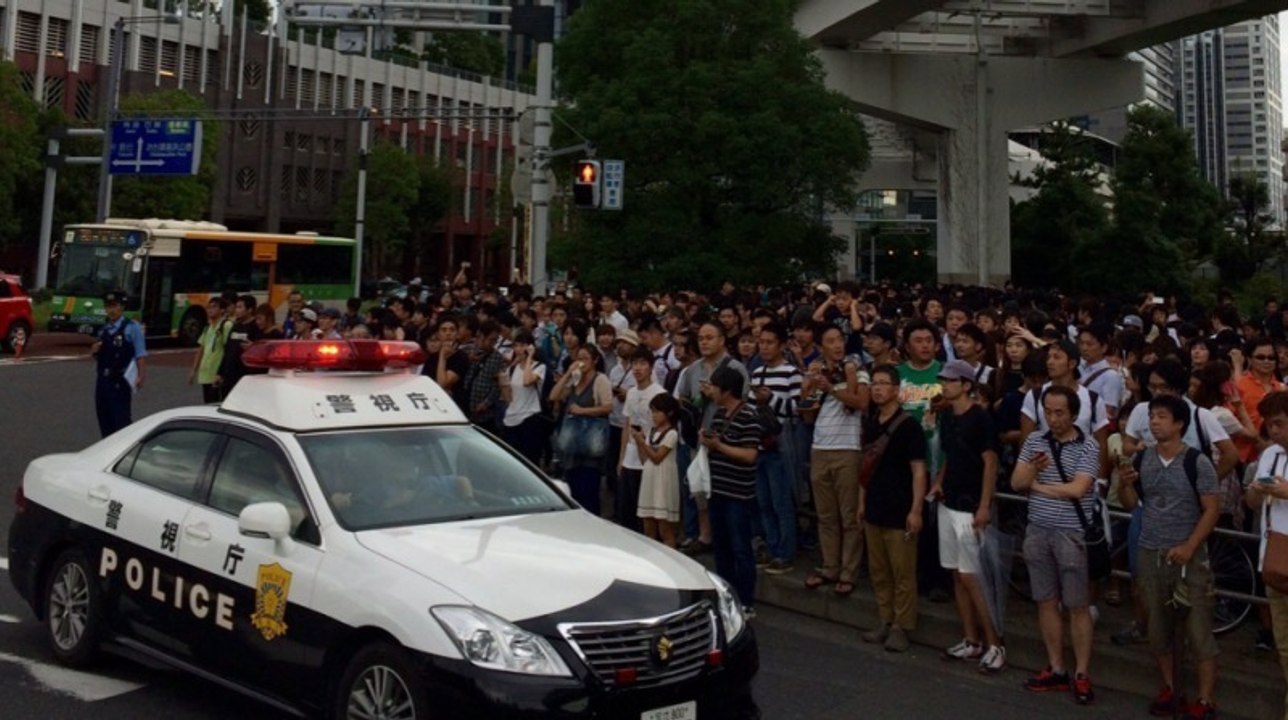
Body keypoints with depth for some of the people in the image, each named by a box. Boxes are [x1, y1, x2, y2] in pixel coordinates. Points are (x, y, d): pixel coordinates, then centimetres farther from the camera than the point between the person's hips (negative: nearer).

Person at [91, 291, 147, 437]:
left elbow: (140, 355, -10)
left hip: (120, 381, -7)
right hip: (103, 380, 7)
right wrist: (94, 351, 2)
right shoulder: (103, 329, 15)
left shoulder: (132, 328, -5)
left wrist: (140, 376, -19)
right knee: (104, 418, 12)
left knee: (121, 420, -7)